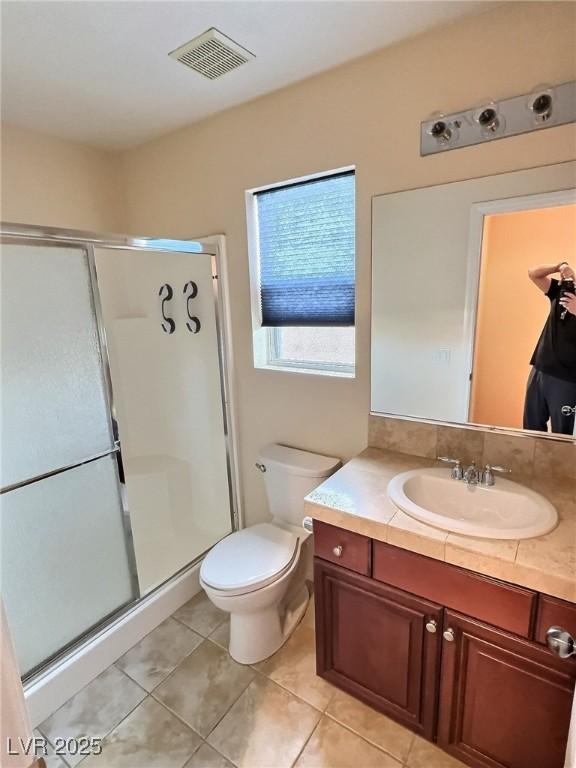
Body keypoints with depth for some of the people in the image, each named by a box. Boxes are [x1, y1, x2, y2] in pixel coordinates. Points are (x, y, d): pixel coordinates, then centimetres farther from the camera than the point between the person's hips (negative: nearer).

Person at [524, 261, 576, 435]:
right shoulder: (561, 291, 7)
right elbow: (533, 273, 6)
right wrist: (559, 267, -11)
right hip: (539, 371, 5)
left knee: (561, 434, 4)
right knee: (531, 427, 14)